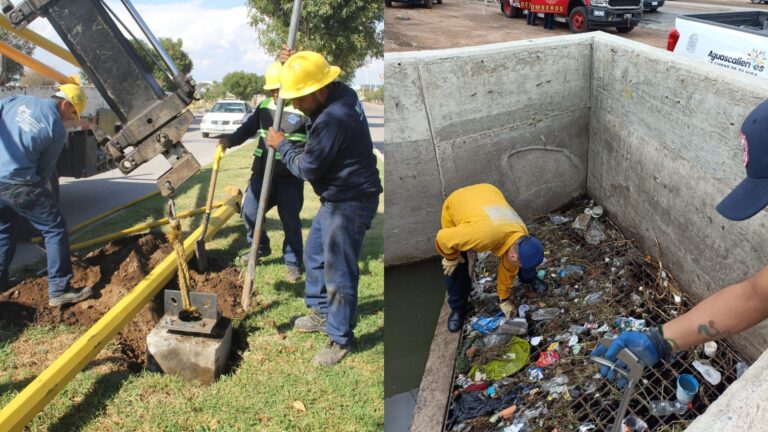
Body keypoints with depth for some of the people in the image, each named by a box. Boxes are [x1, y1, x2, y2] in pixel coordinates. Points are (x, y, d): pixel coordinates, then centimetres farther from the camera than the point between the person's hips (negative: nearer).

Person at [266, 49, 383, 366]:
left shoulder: (333, 119, -29)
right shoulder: (341, 93, 1)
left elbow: (307, 168, -19)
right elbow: (311, 78, 27)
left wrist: (282, 145, -2)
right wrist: (295, 64, 9)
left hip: (350, 203, -11)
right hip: (336, 199, 11)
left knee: (339, 272, 0)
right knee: (314, 256, 23)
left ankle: (340, 340, 15)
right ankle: (321, 312, 41)